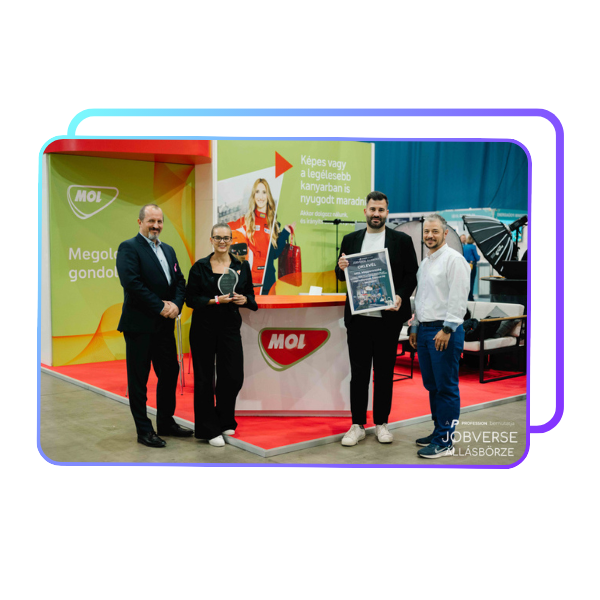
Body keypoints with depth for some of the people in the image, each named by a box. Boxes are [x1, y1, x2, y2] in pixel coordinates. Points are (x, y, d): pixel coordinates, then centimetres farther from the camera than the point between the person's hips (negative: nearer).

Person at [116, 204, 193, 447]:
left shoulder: (168, 250, 16)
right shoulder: (129, 248, -7)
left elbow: (180, 281, 12)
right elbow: (132, 282, -19)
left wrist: (176, 305, -8)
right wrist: (160, 307, -17)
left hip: (165, 324, 7)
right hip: (140, 324, -7)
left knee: (169, 373, 14)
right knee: (138, 379, 3)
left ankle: (166, 423, 29)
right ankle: (144, 430, 13)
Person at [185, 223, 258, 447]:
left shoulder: (242, 266, 6)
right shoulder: (200, 267, 0)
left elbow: (250, 295, 12)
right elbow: (190, 298, -2)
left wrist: (243, 300, -10)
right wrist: (215, 301, -15)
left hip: (230, 326, 2)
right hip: (204, 328, -2)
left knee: (233, 377, -1)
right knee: (204, 378, 2)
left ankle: (225, 421, 25)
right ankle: (209, 429, 16)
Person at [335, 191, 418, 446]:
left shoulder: (402, 240, 4)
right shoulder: (351, 240, 10)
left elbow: (412, 274, 1)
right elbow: (341, 276, 13)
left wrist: (401, 296, -16)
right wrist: (341, 268, -11)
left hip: (387, 317, -1)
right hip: (358, 317, 1)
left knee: (385, 372, 8)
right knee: (358, 371, 5)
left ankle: (381, 423, 20)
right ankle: (357, 425, 14)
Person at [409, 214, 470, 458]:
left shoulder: (454, 259, -9)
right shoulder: (425, 263, 19)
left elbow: (459, 298, -16)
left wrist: (447, 329, -19)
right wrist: (415, 328, 22)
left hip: (444, 331, -9)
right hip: (425, 330, 9)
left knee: (446, 387, -5)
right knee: (431, 385, 14)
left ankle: (444, 442, 0)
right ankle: (438, 431, 25)